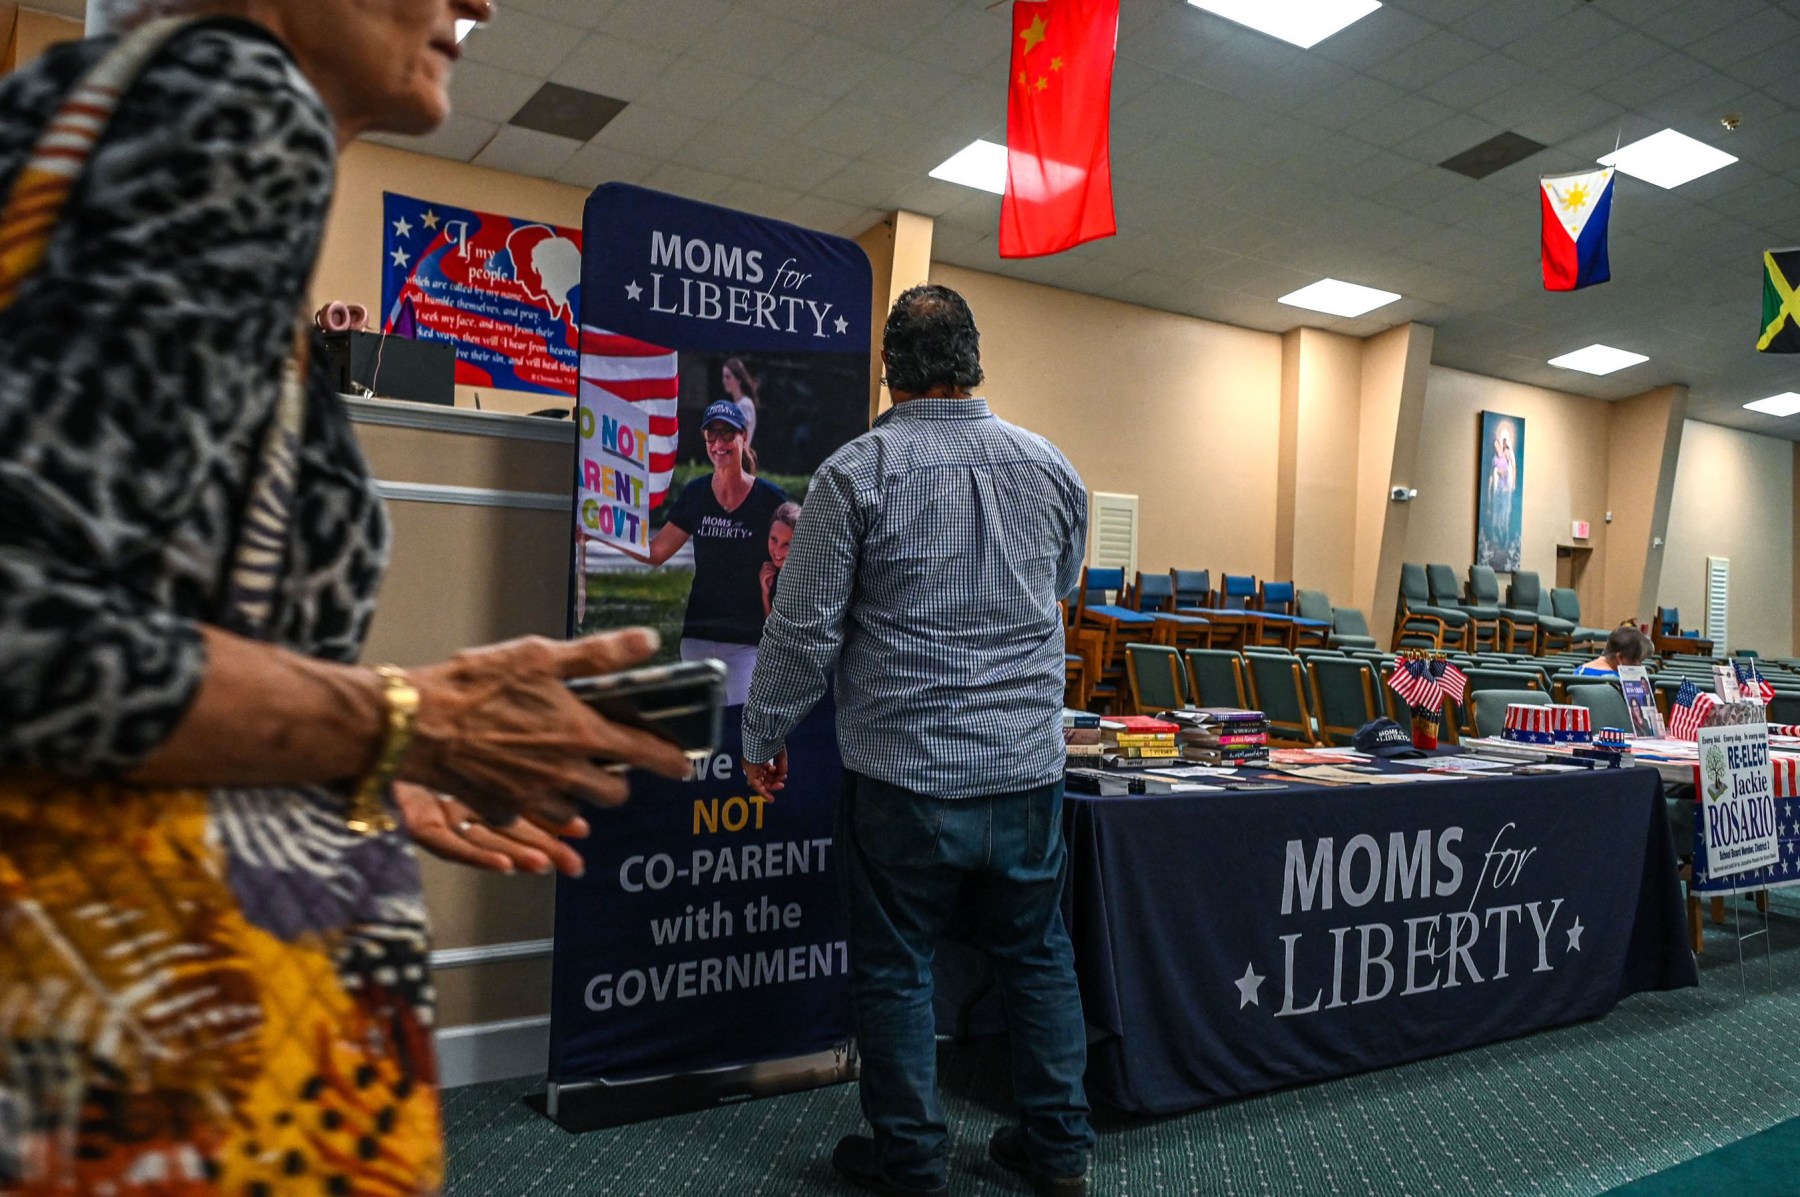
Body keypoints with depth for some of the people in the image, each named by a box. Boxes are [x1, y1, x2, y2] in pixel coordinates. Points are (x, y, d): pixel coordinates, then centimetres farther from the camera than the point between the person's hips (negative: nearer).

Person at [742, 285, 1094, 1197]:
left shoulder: (857, 471, -10)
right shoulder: (1051, 467, 4)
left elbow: (805, 626, -9)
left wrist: (764, 736, 3)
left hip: (905, 771, -4)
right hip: (1029, 765, 5)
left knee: (895, 968, 10)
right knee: (1038, 957, 16)